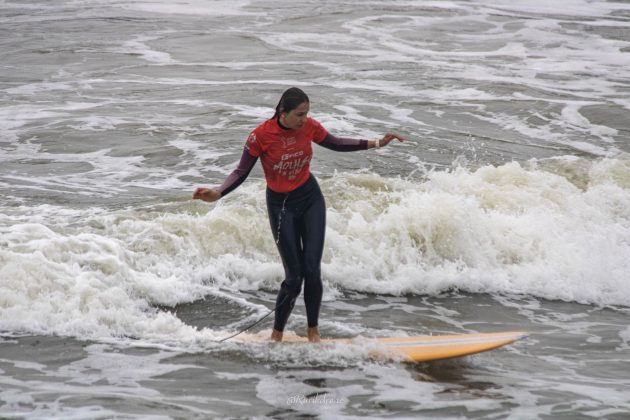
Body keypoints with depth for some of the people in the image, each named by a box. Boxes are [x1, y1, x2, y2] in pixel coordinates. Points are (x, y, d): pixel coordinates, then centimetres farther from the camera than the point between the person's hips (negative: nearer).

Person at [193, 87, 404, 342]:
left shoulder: (309, 127, -10)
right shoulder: (261, 136, -21)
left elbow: (335, 144, 9)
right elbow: (242, 172, -13)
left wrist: (376, 144, 5)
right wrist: (217, 194, -30)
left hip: (311, 199, 3)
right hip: (281, 205, -3)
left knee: (312, 270, -6)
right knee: (294, 276, -6)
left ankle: (312, 330, 11)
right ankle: (277, 333, 12)